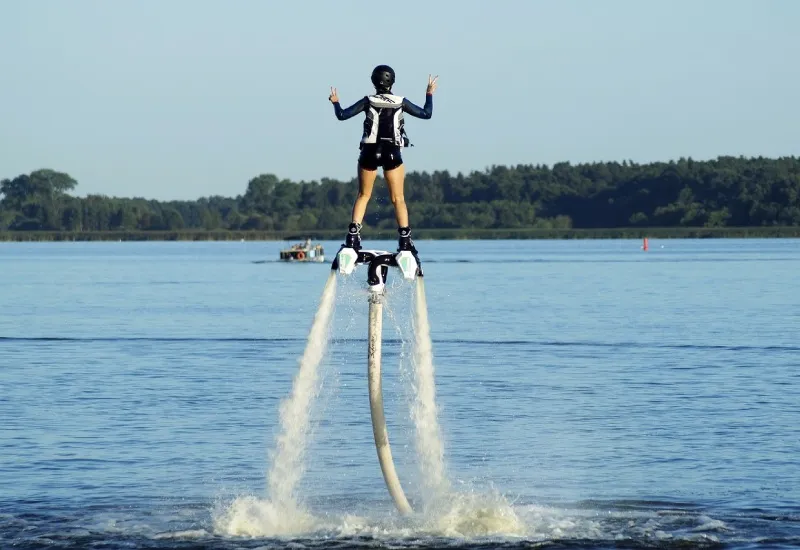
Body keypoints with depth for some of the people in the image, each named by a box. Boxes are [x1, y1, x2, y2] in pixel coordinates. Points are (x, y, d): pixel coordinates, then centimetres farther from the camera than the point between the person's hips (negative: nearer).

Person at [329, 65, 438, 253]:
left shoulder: (368, 101, -5)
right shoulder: (401, 102, -3)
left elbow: (342, 115, -5)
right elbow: (426, 113, 5)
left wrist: (335, 102, 14)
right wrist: (429, 94, 19)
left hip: (370, 152, 0)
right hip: (392, 153, 0)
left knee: (363, 195, 13)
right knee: (398, 198, 5)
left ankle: (353, 235, 2)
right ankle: (405, 239, -4)